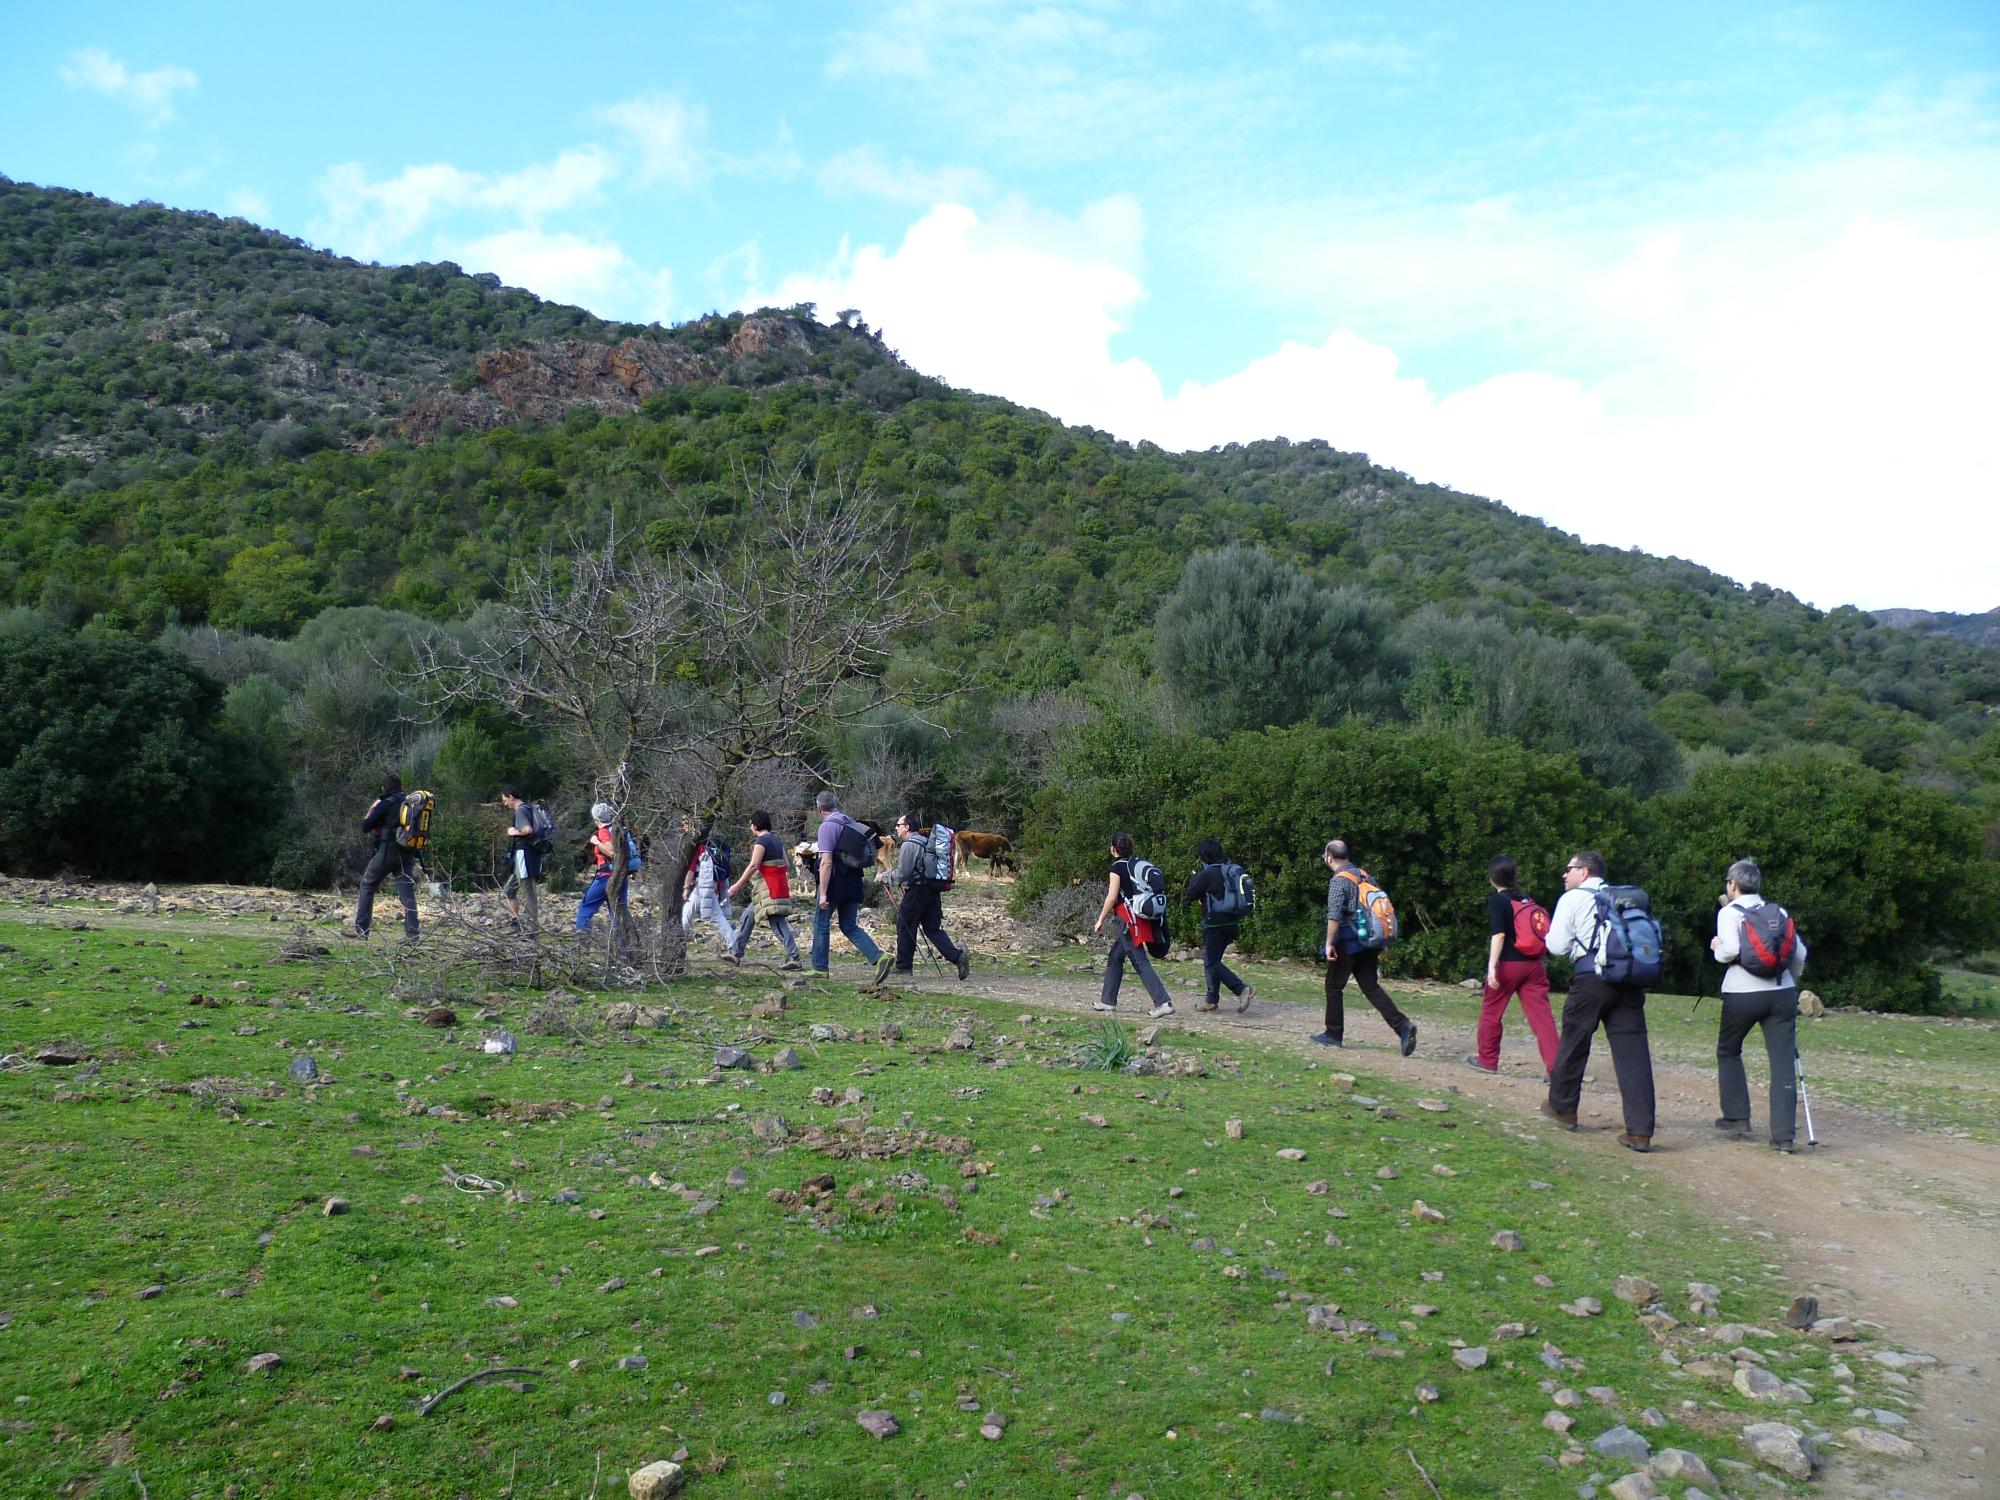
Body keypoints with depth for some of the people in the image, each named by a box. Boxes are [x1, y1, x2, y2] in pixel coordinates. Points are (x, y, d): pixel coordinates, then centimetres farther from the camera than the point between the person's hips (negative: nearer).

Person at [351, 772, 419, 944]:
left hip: (387, 851, -5)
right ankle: (412, 935, -6)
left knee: (367, 887, 11)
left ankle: (361, 931, 9)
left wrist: (371, 810, 11)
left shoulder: (386, 804, -9)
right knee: (407, 893, 3)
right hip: (407, 854, 5)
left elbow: (365, 827, -7)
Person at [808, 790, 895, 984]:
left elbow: (826, 862, -19)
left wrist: (823, 893, -19)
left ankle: (819, 969, 15)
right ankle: (879, 958, -5)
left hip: (835, 884, -7)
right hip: (853, 884, 7)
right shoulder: (851, 823, 11)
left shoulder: (827, 826, -13)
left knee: (821, 924, 9)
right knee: (850, 927, 11)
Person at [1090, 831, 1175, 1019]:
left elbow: (1112, 897, -14)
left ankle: (1163, 1002, -16)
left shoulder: (1117, 867, -10)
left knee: (1140, 962, -9)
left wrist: (1100, 920, -4)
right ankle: (1108, 1000, 26)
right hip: (1142, 916, 8)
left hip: (1128, 919, -8)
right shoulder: (1139, 862, 11)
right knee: (1115, 958, 19)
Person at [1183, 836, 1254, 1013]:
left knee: (1211, 962, -4)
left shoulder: (1207, 874, -15)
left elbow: (1190, 895, -6)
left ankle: (1242, 989, -17)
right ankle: (1212, 999, 21)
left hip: (1215, 924, -8)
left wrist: (1194, 876, 8)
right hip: (1232, 923, 8)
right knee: (1212, 960, 18)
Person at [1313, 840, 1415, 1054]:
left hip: (1347, 945, -7)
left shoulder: (1339, 880, -13)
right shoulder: (1363, 875, 11)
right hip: (1368, 943, 7)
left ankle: (1334, 1034, 14)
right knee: (1371, 987, 7)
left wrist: (1329, 943, -15)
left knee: (1333, 987, 8)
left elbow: (1334, 915, -22)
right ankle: (1402, 1025, -8)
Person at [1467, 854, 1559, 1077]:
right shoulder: (1526, 898, 11)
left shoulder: (1497, 900, -9)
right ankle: (1554, 1067, -9)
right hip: (1534, 964, 5)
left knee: (1491, 1010, 13)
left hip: (1508, 964, -5)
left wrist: (1492, 967, -20)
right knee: (1541, 1014, -1)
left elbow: (1499, 935, -17)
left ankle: (1487, 1060, 23)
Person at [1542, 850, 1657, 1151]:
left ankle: (1562, 1107, 30)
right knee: (1633, 1050, 0)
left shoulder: (1572, 899, 2)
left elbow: (1558, 945, -1)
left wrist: (1549, 933, 19)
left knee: (1574, 1042, 14)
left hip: (1591, 978, -4)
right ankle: (1640, 1131, -5)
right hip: (1629, 979, 4)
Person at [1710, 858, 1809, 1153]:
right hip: (1783, 993, 3)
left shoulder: (1729, 912, -2)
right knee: (1783, 1062, 0)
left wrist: (1716, 947, 4)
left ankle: (1737, 1118, 19)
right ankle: (1783, 1135, -6)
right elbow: (1799, 952, 10)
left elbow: (1732, 950, -17)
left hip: (1743, 994, -3)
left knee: (1728, 1051, 19)